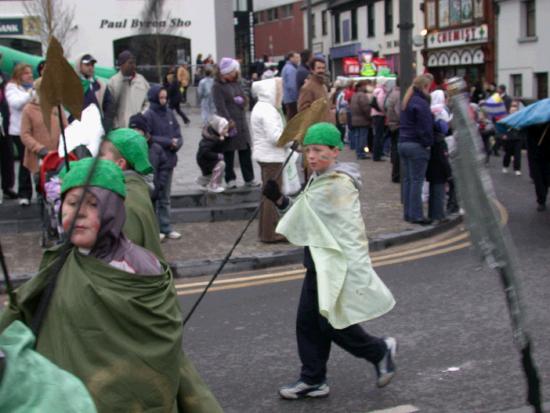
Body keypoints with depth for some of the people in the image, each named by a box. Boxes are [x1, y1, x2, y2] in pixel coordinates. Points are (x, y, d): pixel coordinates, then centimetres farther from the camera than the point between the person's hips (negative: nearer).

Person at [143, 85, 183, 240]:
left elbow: (178, 134, 11)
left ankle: (166, 227, 19)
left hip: (169, 160, 6)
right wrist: (168, 142, -14)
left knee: (165, 197, 13)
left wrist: (177, 143, -12)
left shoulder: (169, 114, 9)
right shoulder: (148, 115, -9)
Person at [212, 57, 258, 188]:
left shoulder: (237, 84, 16)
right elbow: (220, 106, -13)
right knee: (228, 153, 1)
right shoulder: (218, 86, -4)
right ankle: (230, 180, 9)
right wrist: (229, 121, -20)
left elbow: (244, 100, 16)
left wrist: (240, 101, -8)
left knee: (246, 152, 5)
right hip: (228, 123, -6)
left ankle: (249, 179, 11)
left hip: (241, 122, 6)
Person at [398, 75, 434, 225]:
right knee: (417, 180, -4)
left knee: (407, 179, 12)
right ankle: (416, 215, -2)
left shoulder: (407, 102, 15)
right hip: (417, 145, -9)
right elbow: (425, 127, -17)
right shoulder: (421, 103, -14)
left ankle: (408, 213, 16)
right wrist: (428, 143, -7)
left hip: (403, 143, 9)